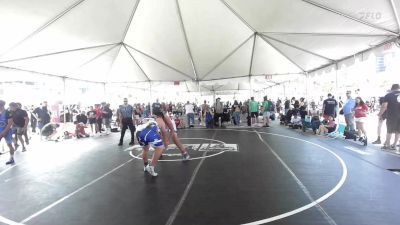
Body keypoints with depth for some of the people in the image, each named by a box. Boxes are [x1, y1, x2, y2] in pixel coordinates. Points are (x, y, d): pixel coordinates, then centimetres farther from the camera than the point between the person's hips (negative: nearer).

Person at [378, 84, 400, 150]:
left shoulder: (388, 95, -4)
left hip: (391, 116, -3)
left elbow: (384, 106, -10)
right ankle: (394, 145, 16)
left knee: (389, 131, 9)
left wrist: (380, 114, 1)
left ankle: (387, 145, 15)